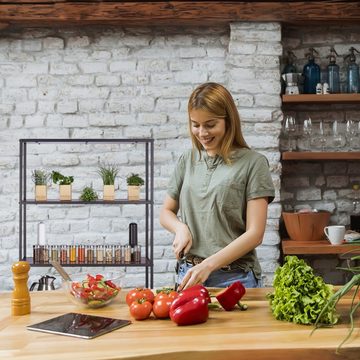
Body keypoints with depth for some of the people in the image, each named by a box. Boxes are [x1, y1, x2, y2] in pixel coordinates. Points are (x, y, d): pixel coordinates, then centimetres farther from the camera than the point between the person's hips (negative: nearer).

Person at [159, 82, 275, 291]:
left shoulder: (253, 162, -7)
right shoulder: (187, 160, 7)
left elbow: (255, 233, -11)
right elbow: (166, 212, 17)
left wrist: (208, 265, -20)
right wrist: (181, 228, -5)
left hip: (234, 277, -4)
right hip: (190, 274, 4)